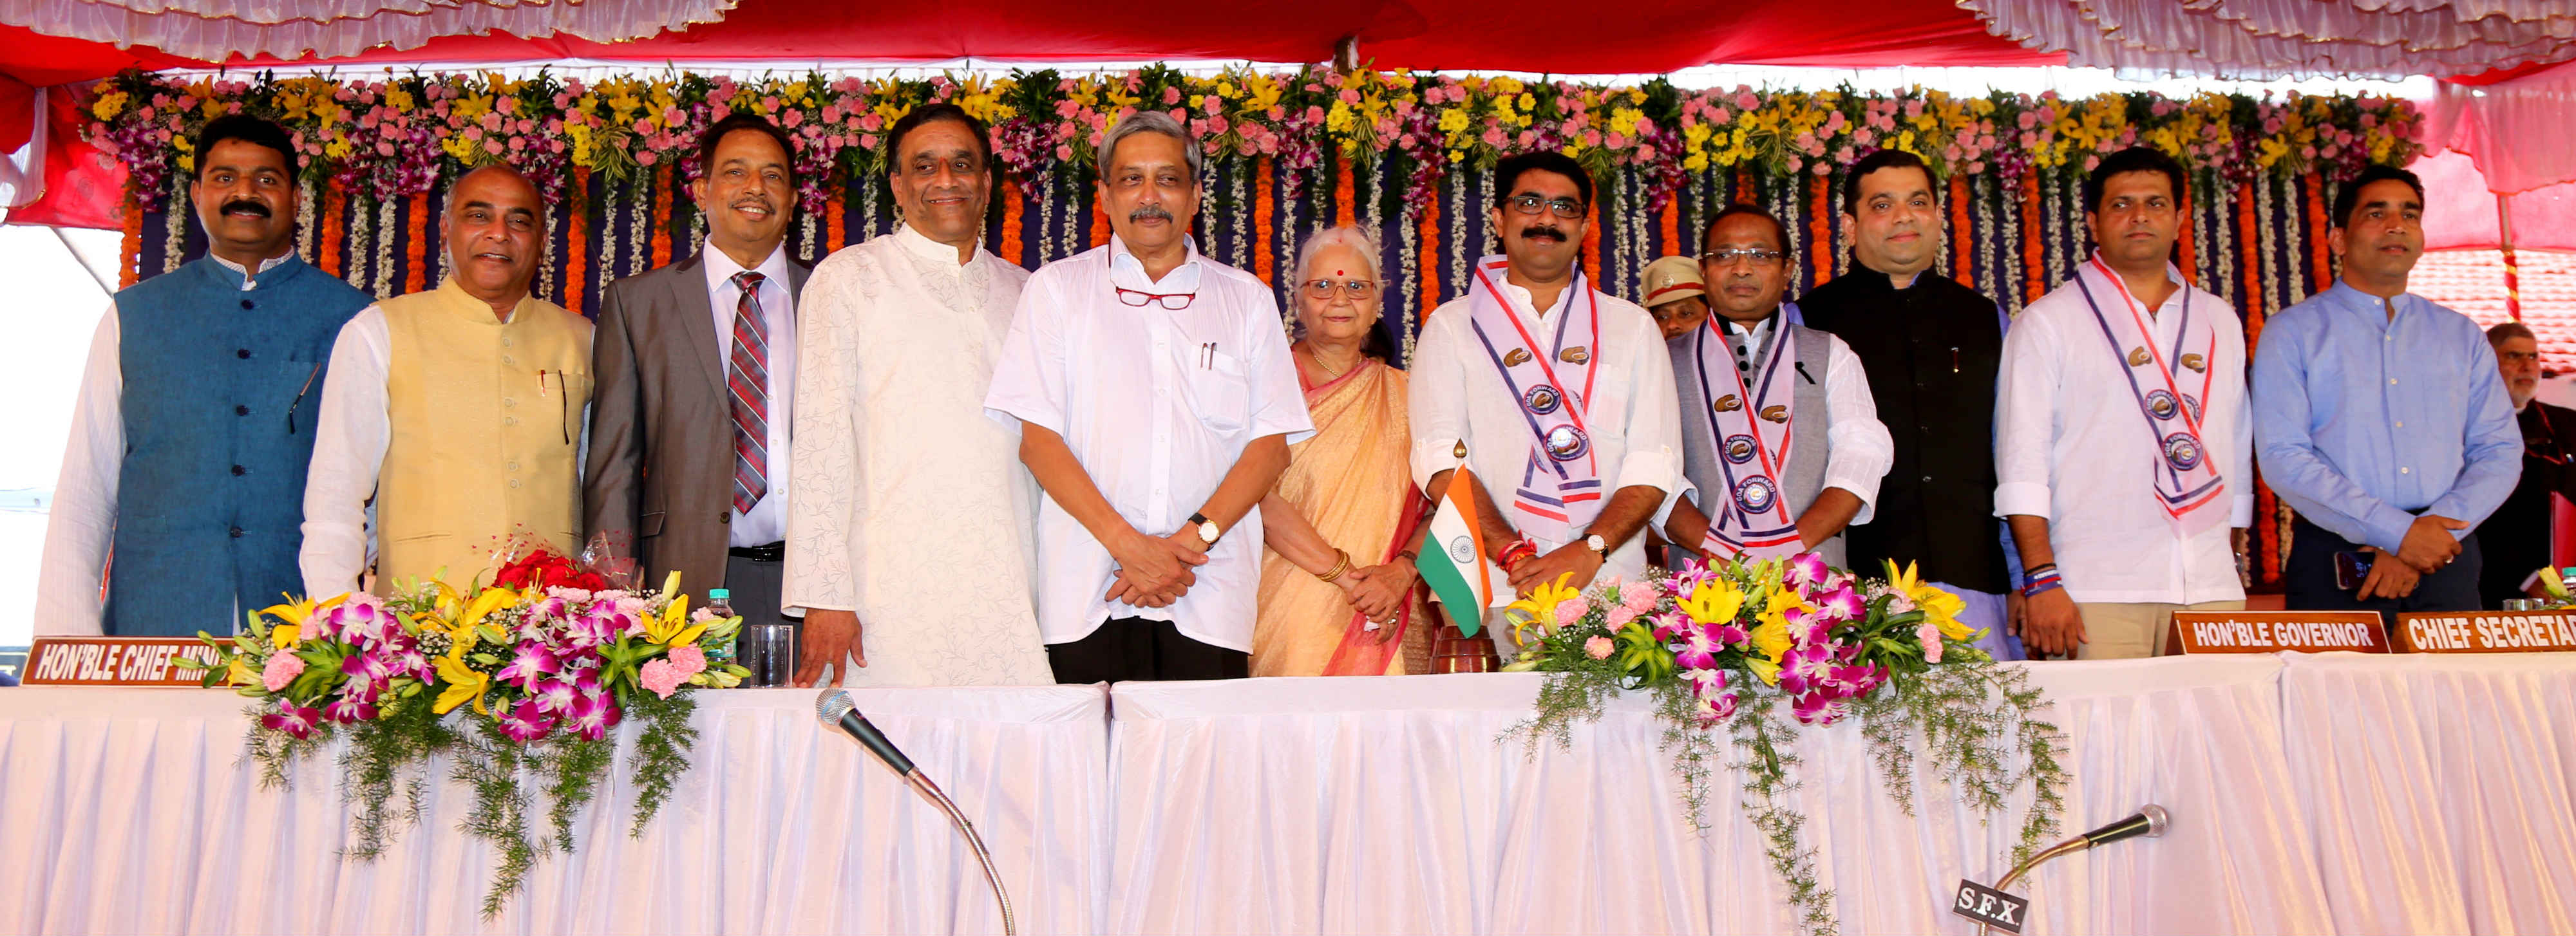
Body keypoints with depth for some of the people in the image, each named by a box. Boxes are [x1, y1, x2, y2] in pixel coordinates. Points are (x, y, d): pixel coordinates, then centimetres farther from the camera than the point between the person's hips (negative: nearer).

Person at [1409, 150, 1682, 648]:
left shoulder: (1633, 326, 14)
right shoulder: (1451, 326, 10)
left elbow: (1655, 463, 5)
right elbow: (1440, 460, -1)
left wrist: (1590, 550, -11)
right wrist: (1515, 555, -14)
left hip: (1609, 583, 1)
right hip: (1487, 587, -1)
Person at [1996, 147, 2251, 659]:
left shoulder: (2220, 321, 18)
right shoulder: (2046, 323, 3)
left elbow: (2237, 446, 21)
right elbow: (2021, 462, -4)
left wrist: (2231, 554, 16)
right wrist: (2042, 580, -12)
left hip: (2211, 585, 4)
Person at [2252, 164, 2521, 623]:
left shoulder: (2461, 336, 15)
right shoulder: (2292, 333, 2)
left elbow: (2500, 451, 7)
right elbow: (2282, 458, -9)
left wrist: (2423, 541, -10)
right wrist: (2398, 533, -16)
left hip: (2446, 565, 3)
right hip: (2334, 566, -3)